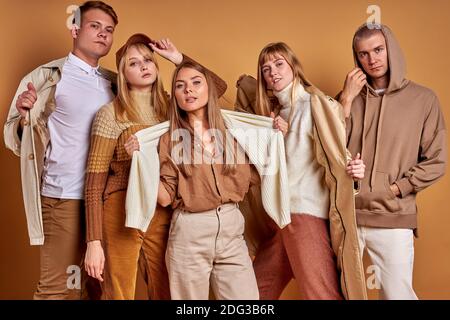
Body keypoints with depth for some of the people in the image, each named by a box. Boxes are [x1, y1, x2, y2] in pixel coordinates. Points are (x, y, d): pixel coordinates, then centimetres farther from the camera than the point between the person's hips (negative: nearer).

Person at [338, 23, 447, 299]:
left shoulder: (423, 99, 0)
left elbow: (436, 162, 0)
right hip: (346, 215, 3)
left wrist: (396, 188, -8)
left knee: (397, 294, 4)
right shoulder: (349, 96, 7)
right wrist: (347, 100, -9)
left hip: (393, 218, -2)